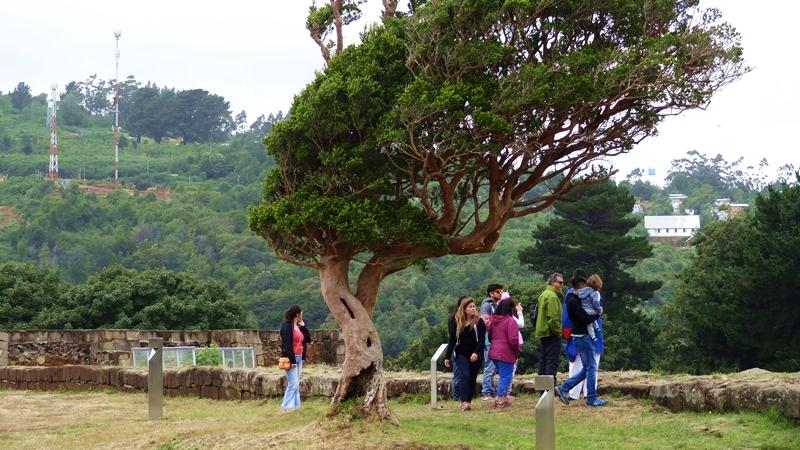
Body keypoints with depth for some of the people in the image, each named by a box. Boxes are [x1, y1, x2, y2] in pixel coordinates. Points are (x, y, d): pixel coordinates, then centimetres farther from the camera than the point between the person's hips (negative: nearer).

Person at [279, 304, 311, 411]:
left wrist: (303, 325, 5)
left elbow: (308, 339, 11)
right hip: (291, 358, -8)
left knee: (296, 384, 8)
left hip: (299, 358, 8)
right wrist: (292, 360, -20)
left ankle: (295, 406, 11)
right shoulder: (287, 325, -10)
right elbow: (287, 344, -16)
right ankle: (287, 406, -6)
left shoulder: (299, 326, 14)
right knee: (293, 384, -11)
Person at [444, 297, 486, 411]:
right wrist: (448, 357, 5)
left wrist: (476, 352, -24)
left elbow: (481, 339, -10)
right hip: (461, 355, 0)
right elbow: (452, 340, 8)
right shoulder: (457, 323, 4)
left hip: (475, 356, 0)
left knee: (472, 379, 4)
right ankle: (464, 401, -21)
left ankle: (468, 401, 11)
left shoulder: (479, 322, -2)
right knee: (464, 376, -13)